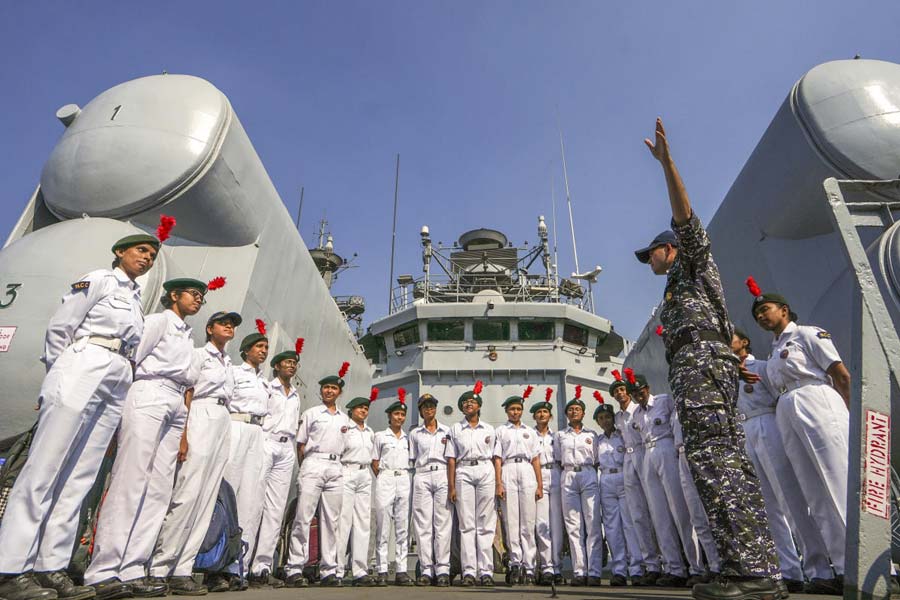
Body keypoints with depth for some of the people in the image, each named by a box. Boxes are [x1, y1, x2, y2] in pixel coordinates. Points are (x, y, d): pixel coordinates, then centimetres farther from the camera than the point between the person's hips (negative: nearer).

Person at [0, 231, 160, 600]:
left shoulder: (136, 298, 24)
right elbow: (59, 327, 1)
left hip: (116, 386, 7)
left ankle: (51, 568, 4)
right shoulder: (99, 280, 5)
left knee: (79, 479, 2)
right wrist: (58, 378, 3)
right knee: (44, 468, -7)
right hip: (82, 371, -6)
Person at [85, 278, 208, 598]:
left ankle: (131, 568, -1)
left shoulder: (187, 335, 26)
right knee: (131, 480, -12)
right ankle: (103, 570, -8)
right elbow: (133, 358, -2)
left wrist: (186, 430, 13)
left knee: (160, 488, -2)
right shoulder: (160, 320, 7)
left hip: (176, 405, 7)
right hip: (149, 395, -7)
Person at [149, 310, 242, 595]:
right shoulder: (199, 354, 3)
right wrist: (183, 434, -15)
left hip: (224, 423, 7)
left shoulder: (228, 362, 22)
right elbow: (185, 394, -6)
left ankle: (181, 569, 7)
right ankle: (159, 568, -3)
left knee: (206, 498, 3)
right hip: (201, 419, -7)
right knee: (188, 493, -12)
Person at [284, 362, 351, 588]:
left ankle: (329, 571, 10)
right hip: (313, 464, -3)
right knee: (303, 517, -8)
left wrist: (337, 463, 10)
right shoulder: (310, 413, 8)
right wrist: (304, 468, 2)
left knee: (332, 520, 4)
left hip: (336, 468, 4)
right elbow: (301, 444, 7)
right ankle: (294, 569, -2)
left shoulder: (344, 419, 17)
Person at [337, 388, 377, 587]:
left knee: (363, 522, 3)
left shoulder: (370, 432, 18)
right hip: (347, 473, -6)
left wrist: (374, 476, 14)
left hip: (365, 476, 6)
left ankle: (360, 571, 7)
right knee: (343, 520, -8)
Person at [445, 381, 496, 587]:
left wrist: (499, 483, 1)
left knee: (486, 524, 0)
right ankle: (468, 571, 4)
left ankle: (486, 571, 5)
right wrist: (451, 487, 0)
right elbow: (451, 460, 7)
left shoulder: (489, 429, 13)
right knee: (466, 524, 0)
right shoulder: (455, 430, 11)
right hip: (463, 473, 0)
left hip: (485, 472, 0)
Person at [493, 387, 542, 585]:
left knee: (528, 522, 0)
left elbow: (536, 459, 15)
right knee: (511, 520, -4)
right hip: (508, 471, -2)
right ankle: (515, 562, -1)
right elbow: (497, 458, 5)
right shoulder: (500, 431, 14)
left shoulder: (530, 431, 21)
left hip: (527, 472, 2)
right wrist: (498, 483, -6)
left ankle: (528, 566, 4)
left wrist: (539, 484, 6)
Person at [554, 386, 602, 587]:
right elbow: (558, 460, 15)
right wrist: (568, 470, 3)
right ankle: (579, 572, 2)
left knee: (593, 524, -8)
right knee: (573, 526, -1)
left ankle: (594, 572, -5)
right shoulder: (560, 435, 15)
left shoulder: (592, 434, 14)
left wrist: (595, 476, 4)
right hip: (568, 478, 1)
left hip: (589, 476, -1)